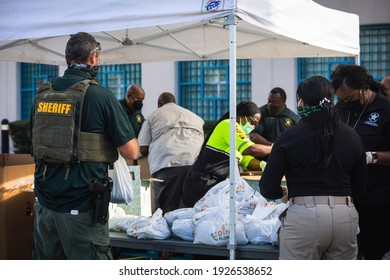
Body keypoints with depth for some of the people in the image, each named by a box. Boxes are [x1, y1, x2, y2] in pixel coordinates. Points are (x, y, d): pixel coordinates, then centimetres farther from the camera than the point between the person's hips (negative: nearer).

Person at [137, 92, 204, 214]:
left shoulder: (153, 116, 19)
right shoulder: (194, 116, 30)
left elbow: (143, 150, 14)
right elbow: (203, 140, 32)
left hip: (166, 163, -3)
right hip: (196, 162, 3)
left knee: (167, 211, -3)